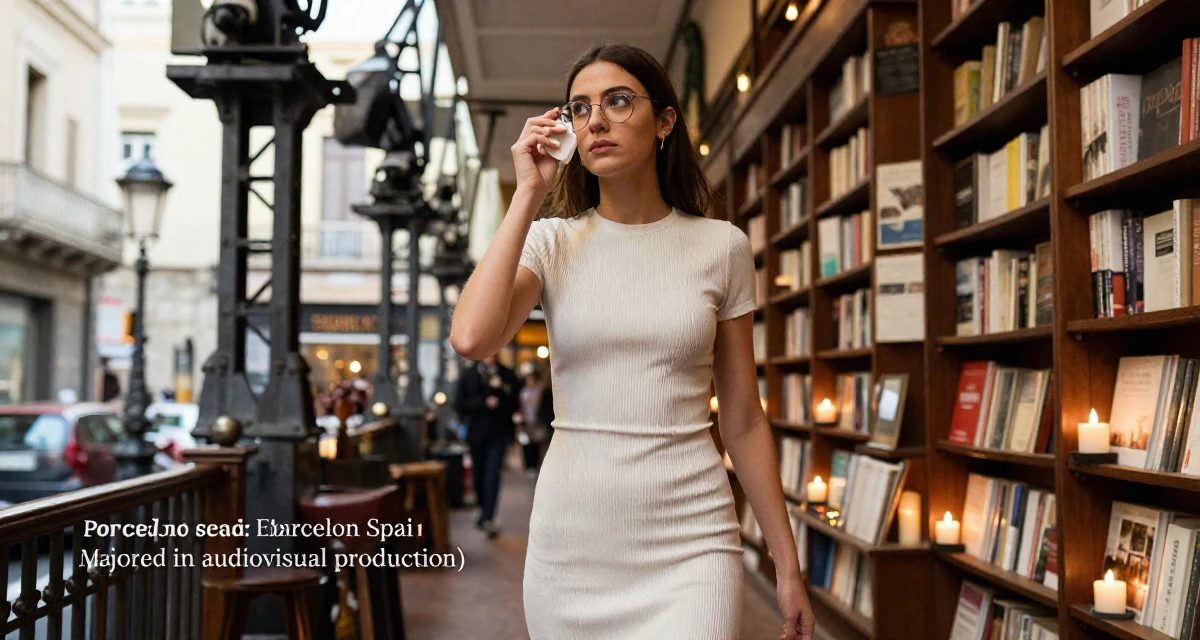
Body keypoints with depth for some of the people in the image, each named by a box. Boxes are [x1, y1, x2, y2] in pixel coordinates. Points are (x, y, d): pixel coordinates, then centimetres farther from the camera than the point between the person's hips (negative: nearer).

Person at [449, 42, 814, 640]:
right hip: (571, 540, 1)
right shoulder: (550, 240, 1)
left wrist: (787, 565, 6)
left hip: (690, 547, -1)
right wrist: (528, 195, -11)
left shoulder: (722, 246, 1)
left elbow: (742, 421, 6)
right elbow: (470, 339, -19)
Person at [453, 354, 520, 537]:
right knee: (478, 474, 10)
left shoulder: (507, 375, 3)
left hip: (499, 432, -1)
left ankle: (488, 518, -14)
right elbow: (460, 404, -2)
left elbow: (514, 402, 5)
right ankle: (484, 509, 31)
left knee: (493, 474, -11)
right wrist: (484, 403, -14)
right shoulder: (469, 375, 4)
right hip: (477, 432, 2)